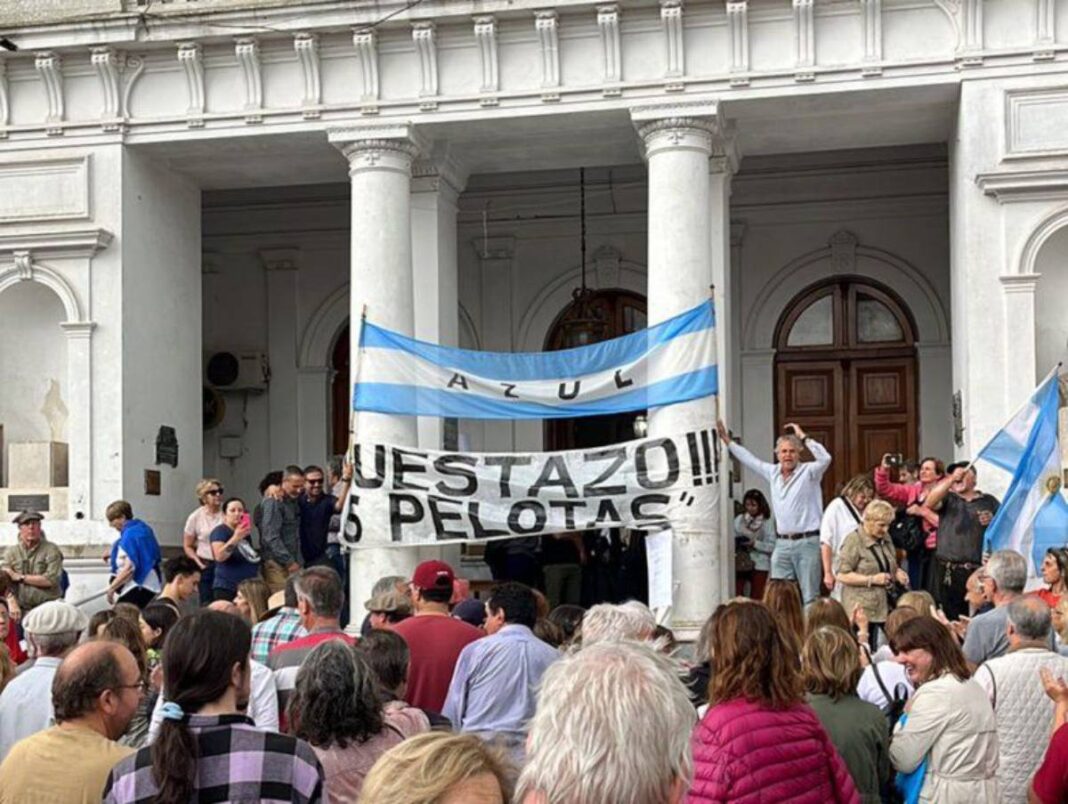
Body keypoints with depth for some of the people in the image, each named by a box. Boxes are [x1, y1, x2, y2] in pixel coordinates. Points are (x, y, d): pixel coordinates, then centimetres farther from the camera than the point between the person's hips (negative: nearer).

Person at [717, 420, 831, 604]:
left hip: (807, 542, -5)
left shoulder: (808, 471, -3)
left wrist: (804, 437, -18)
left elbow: (825, 458, -22)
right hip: (782, 543, 5)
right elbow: (749, 458, 24)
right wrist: (728, 441, 28)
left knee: (809, 595, -2)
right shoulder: (773, 472, 13)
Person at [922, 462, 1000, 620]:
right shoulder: (948, 499, 14)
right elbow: (929, 503, -8)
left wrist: (992, 522, -4)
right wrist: (950, 480, -16)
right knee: (948, 618, -4)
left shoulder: (989, 501, 15)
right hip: (947, 571, 0)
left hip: (978, 571, 0)